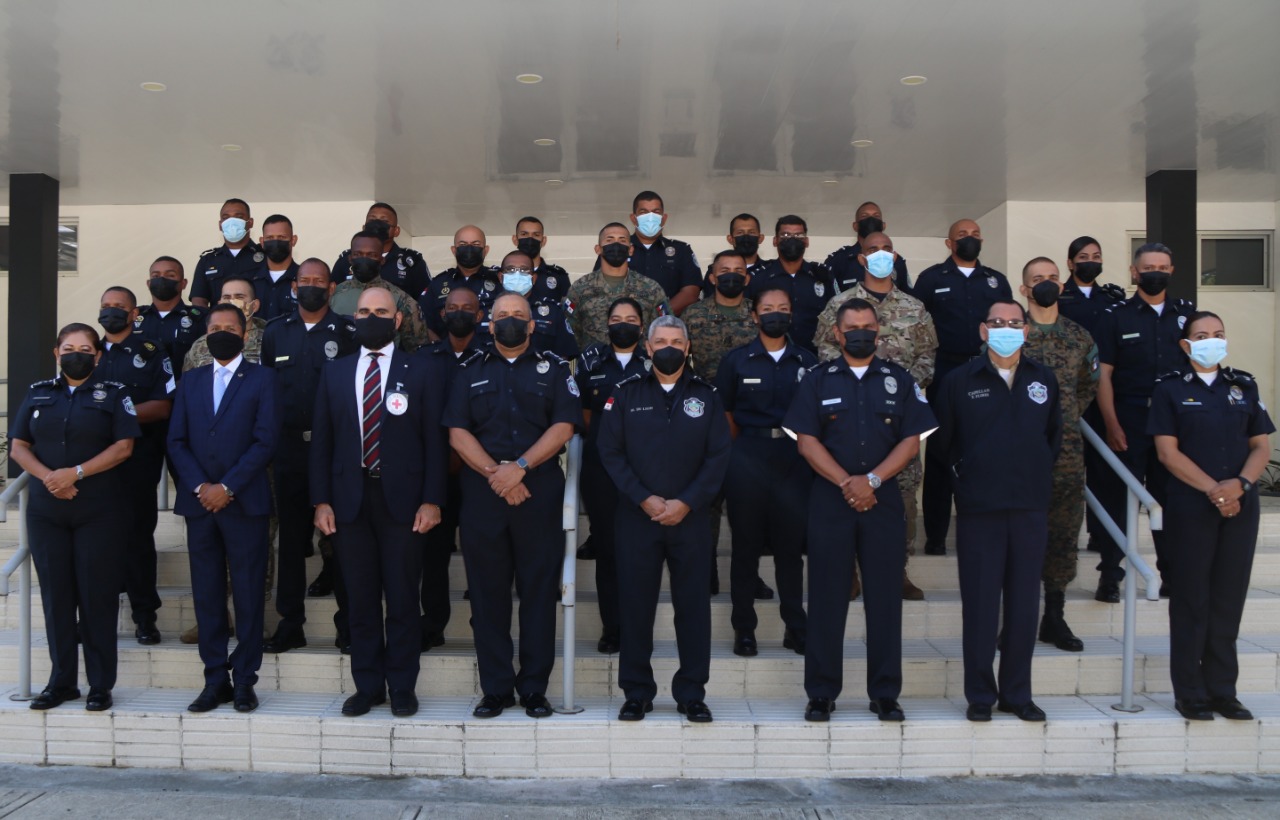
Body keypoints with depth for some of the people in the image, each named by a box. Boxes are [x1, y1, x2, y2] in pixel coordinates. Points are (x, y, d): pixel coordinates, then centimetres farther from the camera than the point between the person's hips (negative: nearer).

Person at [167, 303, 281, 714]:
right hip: (199, 503, 4)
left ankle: (244, 680, 8)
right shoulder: (190, 383, 16)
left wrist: (227, 487, -11)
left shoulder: (262, 379, 4)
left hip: (245, 502, -4)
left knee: (248, 594, 0)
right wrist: (199, 486, -6)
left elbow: (265, 440, -6)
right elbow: (177, 442, 9)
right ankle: (215, 679, 14)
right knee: (207, 594, 6)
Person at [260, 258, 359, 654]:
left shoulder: (347, 332, 0)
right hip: (289, 447, 3)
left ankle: (348, 622, 13)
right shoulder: (275, 332, 9)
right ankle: (290, 624, 15)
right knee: (290, 537, 7)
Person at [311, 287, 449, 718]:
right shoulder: (334, 374, 12)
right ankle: (367, 685, 19)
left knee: (403, 598, 3)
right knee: (360, 598, 8)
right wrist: (321, 500, 1)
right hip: (349, 499, 3)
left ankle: (402, 686, 15)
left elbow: (435, 440, -2)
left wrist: (431, 500, -9)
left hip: (402, 499, -2)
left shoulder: (423, 371, 3)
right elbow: (321, 441, 9)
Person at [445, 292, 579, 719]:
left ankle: (534, 687, 10)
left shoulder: (554, 368, 10)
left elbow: (563, 426, -2)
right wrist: (494, 473, -10)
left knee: (539, 591, 1)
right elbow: (457, 432, 4)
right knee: (488, 592, 3)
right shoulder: (470, 371, 13)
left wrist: (520, 467, -12)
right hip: (482, 493, 1)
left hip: (540, 492, -1)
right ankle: (496, 687, 12)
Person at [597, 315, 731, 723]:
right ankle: (637, 693, 16)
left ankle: (691, 694, 15)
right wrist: (644, 499, -10)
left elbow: (719, 455, 1)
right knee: (636, 604, 4)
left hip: (690, 517, 1)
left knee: (693, 605, 3)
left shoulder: (705, 395, 7)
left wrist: (686, 503, -9)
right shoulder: (626, 393, 5)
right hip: (636, 516, 0)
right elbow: (610, 451, -1)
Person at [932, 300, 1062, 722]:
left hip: (1031, 507, 3)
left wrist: (1038, 473, 15)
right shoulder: (960, 380, 2)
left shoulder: (1044, 379, 9)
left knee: (1024, 603, 7)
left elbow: (1054, 434, 21)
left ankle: (1017, 693, 18)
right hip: (979, 509, -2)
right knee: (980, 604, 1)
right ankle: (980, 696, 11)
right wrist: (964, 476, 7)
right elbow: (942, 440, 10)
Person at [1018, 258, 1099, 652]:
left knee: (1065, 531, 6)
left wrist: (1070, 415, 13)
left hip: (1067, 446, 4)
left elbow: (1090, 383, 21)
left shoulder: (1079, 336, 10)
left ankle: (1054, 617, 17)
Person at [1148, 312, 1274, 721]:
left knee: (1229, 600, 6)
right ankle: (1190, 694, 8)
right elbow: (1168, 452, -5)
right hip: (1190, 507, -3)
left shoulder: (1244, 386, 12)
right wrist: (1212, 489, -14)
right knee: (1191, 600, 1)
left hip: (1240, 506, 3)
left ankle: (1222, 690, 16)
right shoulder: (1171, 389, 2)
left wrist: (1240, 483, -10)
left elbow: (1261, 446, 8)